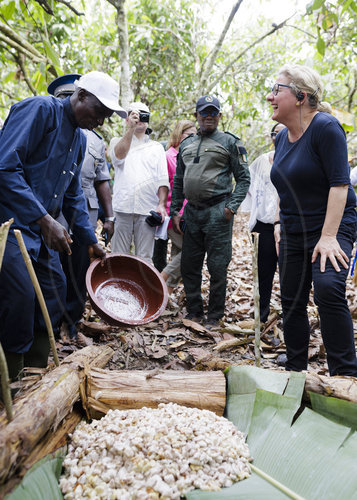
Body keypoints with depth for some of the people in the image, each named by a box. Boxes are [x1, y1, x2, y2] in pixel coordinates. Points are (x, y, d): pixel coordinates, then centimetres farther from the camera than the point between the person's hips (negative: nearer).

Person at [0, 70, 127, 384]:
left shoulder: (79, 139, 14)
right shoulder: (40, 110, -12)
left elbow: (73, 196, 21)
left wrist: (92, 242, 20)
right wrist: (44, 220, -26)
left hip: (42, 229, 9)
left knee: (55, 292, 11)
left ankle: (36, 372, 26)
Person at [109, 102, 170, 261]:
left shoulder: (157, 147, 18)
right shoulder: (118, 142, 16)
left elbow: (163, 180, 10)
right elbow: (118, 156, -10)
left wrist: (162, 204, -4)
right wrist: (131, 128, -16)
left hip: (148, 209, 1)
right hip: (122, 207, -1)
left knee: (144, 257, 2)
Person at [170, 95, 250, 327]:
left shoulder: (230, 142, 2)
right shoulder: (186, 144, 17)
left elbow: (244, 178, -1)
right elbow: (178, 181, 21)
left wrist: (232, 207, -12)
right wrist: (175, 211, 13)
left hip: (217, 212, -5)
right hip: (192, 212, 6)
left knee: (217, 267, -1)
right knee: (189, 266, 9)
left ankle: (215, 317, 12)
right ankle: (194, 313, 23)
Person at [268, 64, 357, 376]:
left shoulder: (325, 127, -14)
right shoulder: (282, 137, 9)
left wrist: (328, 236, -25)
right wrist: (279, 223, 12)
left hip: (332, 227, -8)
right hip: (293, 233, 8)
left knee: (328, 289, -28)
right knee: (292, 301, 9)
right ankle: (295, 371, 25)